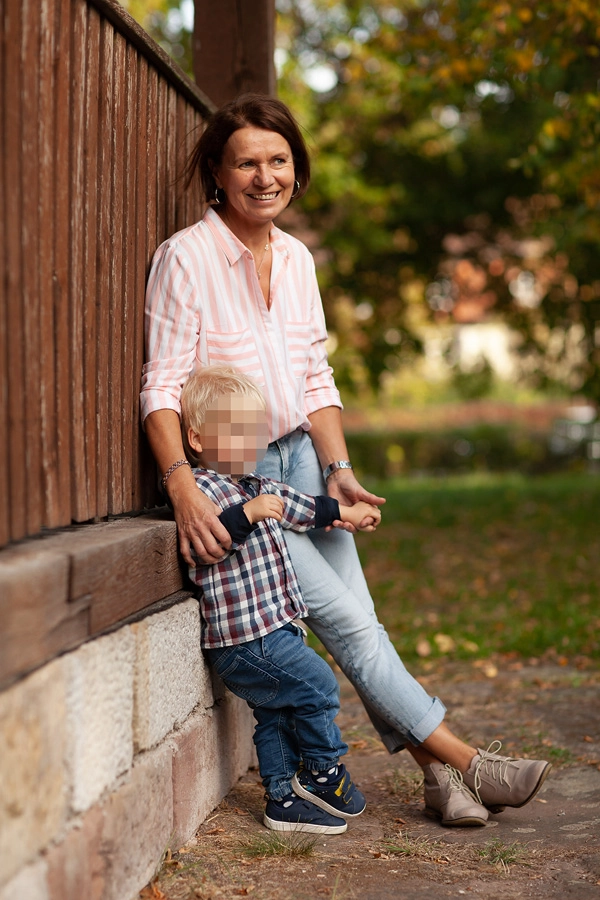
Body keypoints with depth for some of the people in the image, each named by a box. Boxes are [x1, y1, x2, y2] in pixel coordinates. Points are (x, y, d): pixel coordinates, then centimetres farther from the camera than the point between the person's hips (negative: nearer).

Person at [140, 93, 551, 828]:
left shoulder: (295, 258, 7)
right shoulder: (185, 257, -13)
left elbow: (315, 379, 10)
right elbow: (161, 388, -17)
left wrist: (339, 470, -4)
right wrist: (183, 489, -30)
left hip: (300, 458, 6)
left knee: (358, 617, -2)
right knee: (344, 620, -9)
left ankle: (433, 772, 3)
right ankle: (459, 759, -1)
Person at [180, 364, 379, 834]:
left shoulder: (259, 487, 16)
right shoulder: (202, 488, -14)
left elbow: (296, 507, 32)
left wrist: (343, 512, 40)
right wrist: (247, 514, -37)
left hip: (273, 628, 10)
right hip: (244, 638, -10)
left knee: (276, 714, 13)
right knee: (317, 684, -7)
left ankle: (286, 799, 19)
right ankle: (325, 773, 9)